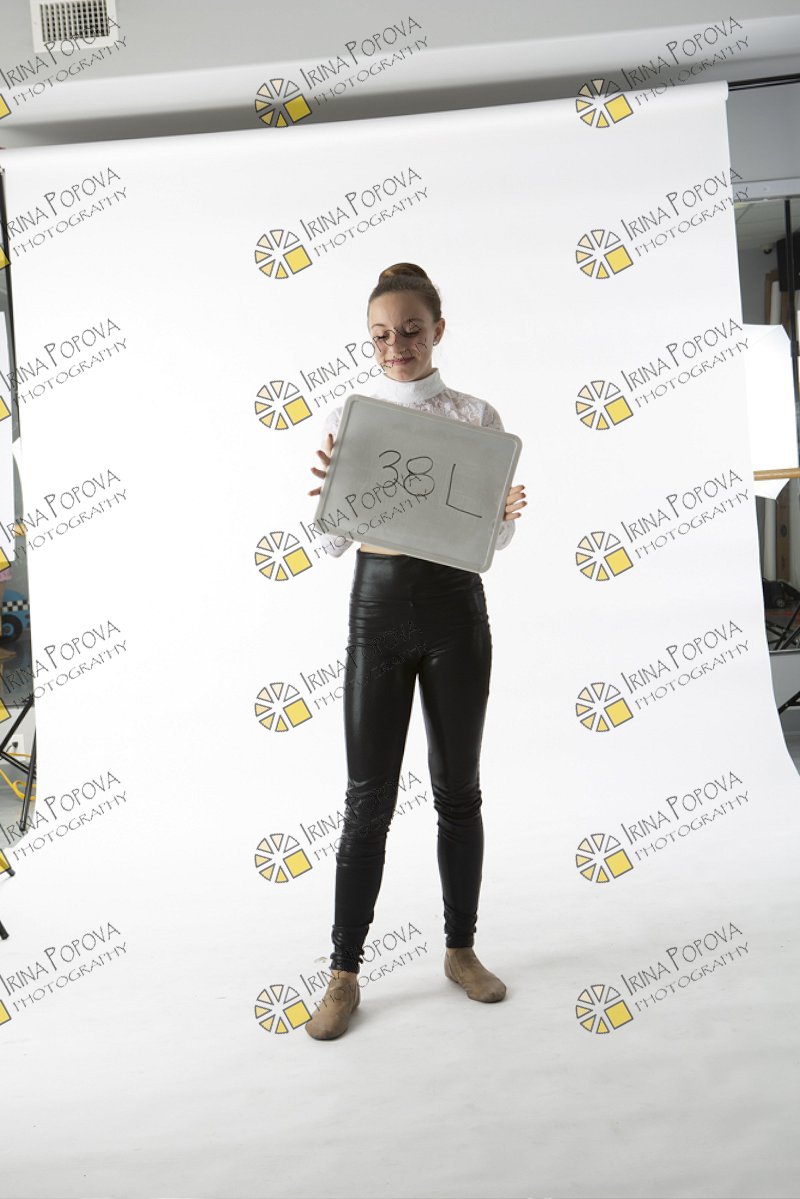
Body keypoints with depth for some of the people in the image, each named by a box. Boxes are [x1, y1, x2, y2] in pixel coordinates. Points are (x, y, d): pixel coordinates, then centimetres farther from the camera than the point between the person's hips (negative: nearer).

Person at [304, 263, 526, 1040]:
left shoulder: (476, 416, 3)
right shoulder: (345, 419, 5)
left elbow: (492, 538, 5)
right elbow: (331, 542, 3)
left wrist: (509, 515, -17)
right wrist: (326, 493, -17)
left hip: (454, 606, 1)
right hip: (377, 605, 0)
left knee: (457, 787, 10)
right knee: (368, 797, 2)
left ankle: (461, 948, 28)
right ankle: (344, 973, 15)